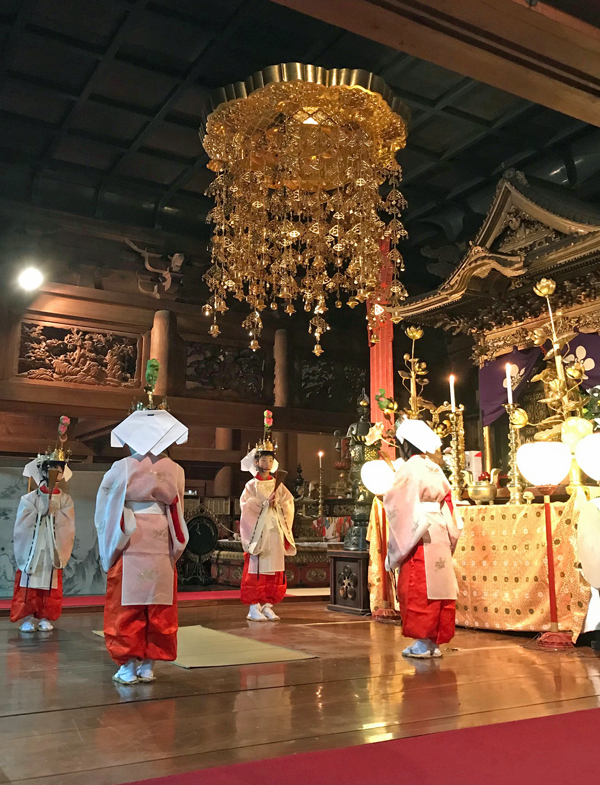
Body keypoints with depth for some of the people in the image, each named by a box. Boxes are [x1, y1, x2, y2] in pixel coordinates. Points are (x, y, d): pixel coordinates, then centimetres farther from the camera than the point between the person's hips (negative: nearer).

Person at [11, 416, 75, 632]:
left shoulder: (65, 500, 2)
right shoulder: (29, 499, -3)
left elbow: (68, 529, -2)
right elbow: (22, 529, -4)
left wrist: (60, 552, -10)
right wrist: (24, 555, -7)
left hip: (53, 552, 1)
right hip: (32, 550, -1)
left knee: (50, 587, 6)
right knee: (29, 585, 1)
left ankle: (45, 618, 16)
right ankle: (27, 618, 11)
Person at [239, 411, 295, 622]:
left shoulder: (278, 485, 12)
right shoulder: (251, 485, 1)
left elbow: (288, 504, 8)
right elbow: (246, 507, -9)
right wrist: (265, 504, -15)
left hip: (275, 532, 4)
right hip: (258, 532, -4)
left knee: (274, 571, 4)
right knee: (256, 570, -4)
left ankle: (267, 606, 11)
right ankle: (254, 607, 1)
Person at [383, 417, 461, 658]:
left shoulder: (409, 469, -9)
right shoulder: (436, 469, 12)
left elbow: (398, 504, -12)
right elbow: (447, 504, 12)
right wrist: (449, 535, 15)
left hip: (418, 535, -7)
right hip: (440, 533, 7)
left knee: (417, 589, -1)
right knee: (437, 586, 8)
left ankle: (423, 642, 1)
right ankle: (435, 641, 13)